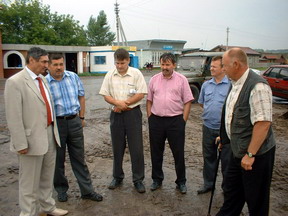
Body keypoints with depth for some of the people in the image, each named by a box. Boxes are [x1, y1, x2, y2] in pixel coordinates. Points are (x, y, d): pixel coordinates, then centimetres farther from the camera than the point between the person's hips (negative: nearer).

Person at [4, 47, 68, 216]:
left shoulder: (42, 79, 11)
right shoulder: (15, 82, -13)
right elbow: (13, 117, -16)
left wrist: (53, 130, 14)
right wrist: (21, 144, -17)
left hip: (50, 134, 8)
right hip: (32, 138, -7)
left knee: (47, 177, 20)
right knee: (30, 182, 8)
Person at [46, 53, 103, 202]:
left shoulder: (73, 77, 1)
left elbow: (81, 97, 10)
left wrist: (81, 117, 9)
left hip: (74, 121, 2)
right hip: (56, 123, -2)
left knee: (79, 158, 11)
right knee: (58, 159, 12)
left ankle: (87, 190, 21)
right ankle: (61, 189, 31)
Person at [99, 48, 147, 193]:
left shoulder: (136, 73, -4)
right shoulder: (110, 75, 5)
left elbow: (141, 94, -8)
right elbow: (106, 95, 3)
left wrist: (125, 103, -12)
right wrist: (118, 103, -16)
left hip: (133, 113, -3)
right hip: (116, 114, 3)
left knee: (136, 148, 0)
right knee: (117, 148, 12)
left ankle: (138, 180, 14)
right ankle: (117, 177, 28)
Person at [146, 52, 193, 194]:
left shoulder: (181, 80, 0)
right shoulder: (154, 79, 8)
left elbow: (187, 101, -1)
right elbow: (149, 100, 11)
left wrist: (183, 120, -7)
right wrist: (149, 117, 4)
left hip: (175, 120, -3)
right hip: (156, 120, 3)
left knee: (178, 153, 5)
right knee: (156, 152, 12)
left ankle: (181, 182, 21)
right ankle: (157, 179, 29)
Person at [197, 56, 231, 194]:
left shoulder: (231, 85, -11)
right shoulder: (206, 85, 6)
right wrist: (210, 111, 9)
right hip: (208, 127, 5)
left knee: (226, 160, 8)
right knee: (209, 157, 16)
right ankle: (208, 183, 32)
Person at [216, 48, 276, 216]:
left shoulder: (257, 86, -23)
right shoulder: (236, 84, 6)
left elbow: (263, 123, -26)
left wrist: (250, 154, -23)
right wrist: (224, 136, 22)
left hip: (256, 153, -9)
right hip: (238, 151, 9)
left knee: (256, 198, 10)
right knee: (232, 190, 22)